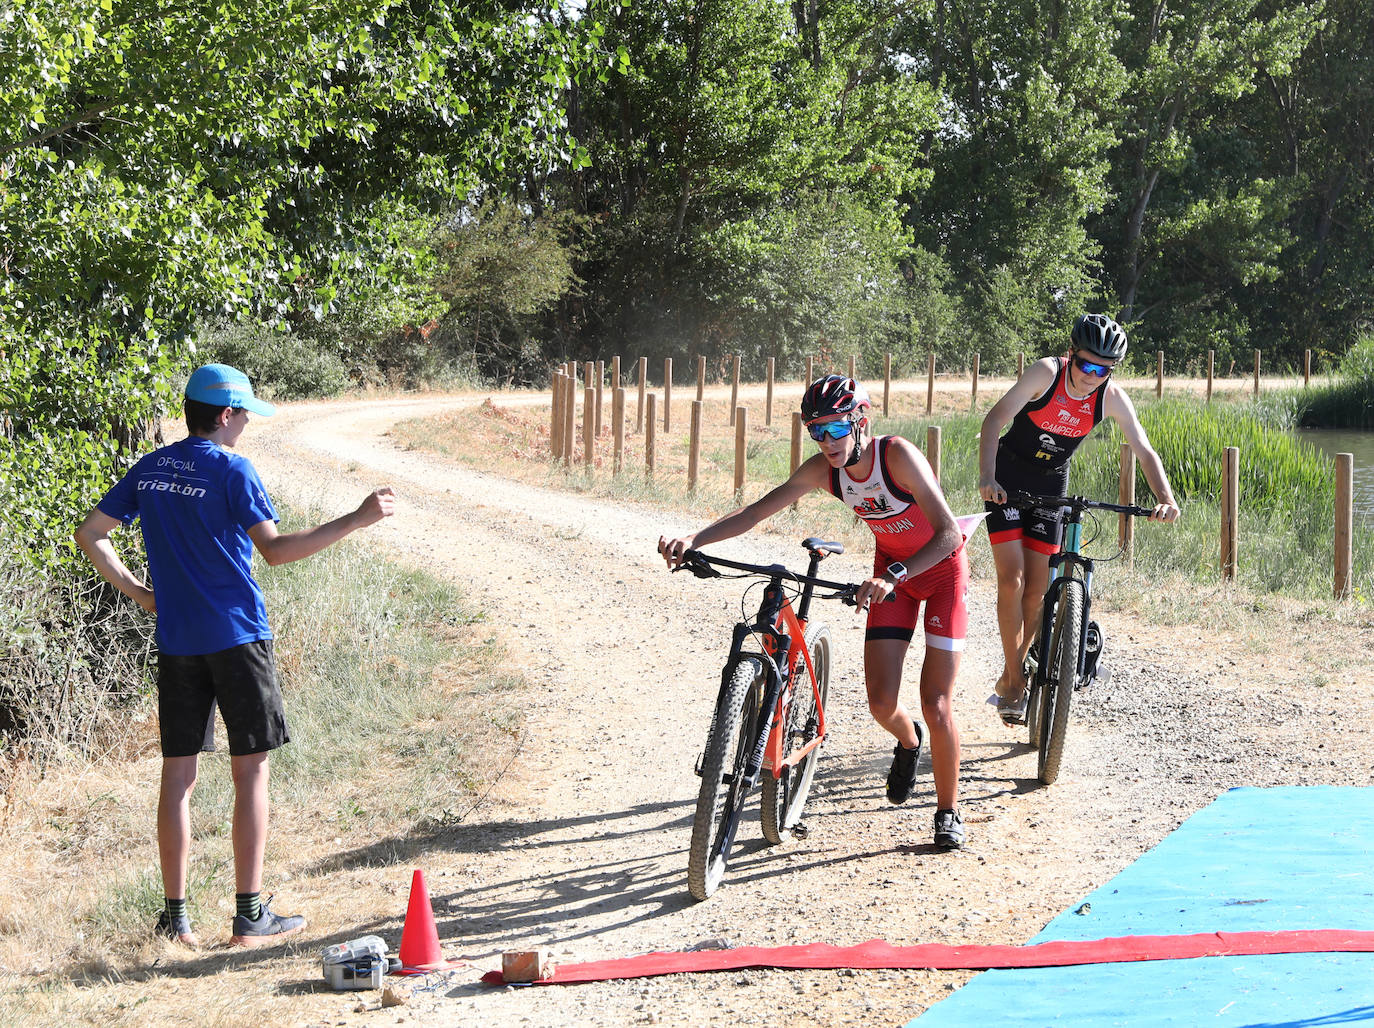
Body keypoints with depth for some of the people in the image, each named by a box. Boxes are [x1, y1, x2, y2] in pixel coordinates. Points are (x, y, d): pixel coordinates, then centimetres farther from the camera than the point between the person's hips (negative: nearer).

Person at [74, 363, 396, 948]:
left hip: (176, 642, 5)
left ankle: (175, 918, 8)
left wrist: (135, 592, 16)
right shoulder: (231, 471, -10)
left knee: (178, 775, 7)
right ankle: (250, 916, 2)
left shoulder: (149, 470, 9)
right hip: (236, 637, -5)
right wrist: (357, 520, -14)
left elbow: (90, 536, 11)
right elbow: (276, 550, -17)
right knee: (250, 771, 2)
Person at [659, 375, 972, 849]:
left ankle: (949, 811, 10)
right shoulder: (823, 469, -16)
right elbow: (754, 513, -15)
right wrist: (692, 539, -30)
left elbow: (949, 533, -39)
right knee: (881, 703, -3)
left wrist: (893, 576, -52)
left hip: (942, 567, -5)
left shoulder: (897, 455, -32)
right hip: (891, 569, 5)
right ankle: (907, 740, 35)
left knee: (936, 705, -10)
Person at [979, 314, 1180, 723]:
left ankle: (1009, 678, 18)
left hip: (1051, 485, 3)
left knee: (1037, 589, 1)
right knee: (1012, 578, -13)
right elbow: (995, 419, -29)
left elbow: (1144, 451, -14)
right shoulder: (1047, 372, -24)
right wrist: (986, 477, -43)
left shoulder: (1112, 397, -15)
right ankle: (1014, 683, -4)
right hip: (1008, 479, -3)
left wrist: (1166, 498, -31)